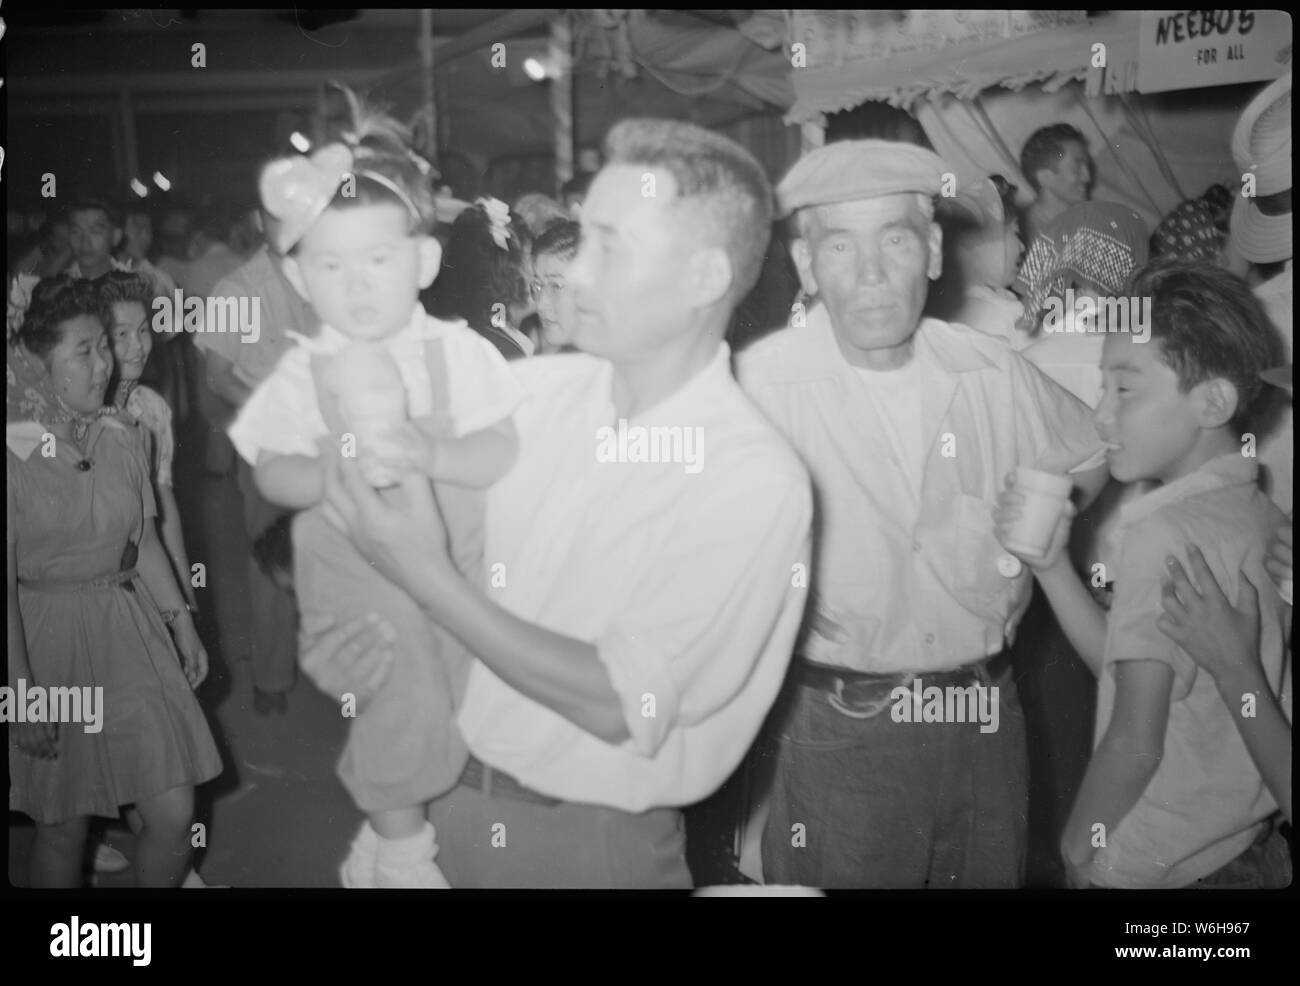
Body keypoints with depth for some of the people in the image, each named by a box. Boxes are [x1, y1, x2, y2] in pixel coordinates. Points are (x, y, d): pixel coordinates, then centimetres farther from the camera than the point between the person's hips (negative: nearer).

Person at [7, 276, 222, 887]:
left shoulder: (123, 436, 3)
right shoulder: (16, 448, -13)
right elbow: (5, 579, -13)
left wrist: (181, 619, 9)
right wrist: (20, 688, -15)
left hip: (129, 630, 4)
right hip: (47, 635, -4)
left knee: (174, 816, 1)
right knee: (63, 830, 7)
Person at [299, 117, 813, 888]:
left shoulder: (754, 480, -20)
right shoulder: (533, 389, -4)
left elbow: (618, 705, -22)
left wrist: (428, 578, -23)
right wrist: (368, 636, -13)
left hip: (588, 843, -4)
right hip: (444, 792, 5)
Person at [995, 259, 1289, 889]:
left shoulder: (1165, 534, -21)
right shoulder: (1258, 515, 2)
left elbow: (1135, 742, -18)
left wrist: (1079, 848, -4)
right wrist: (1050, 565, -4)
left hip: (1158, 870, -8)